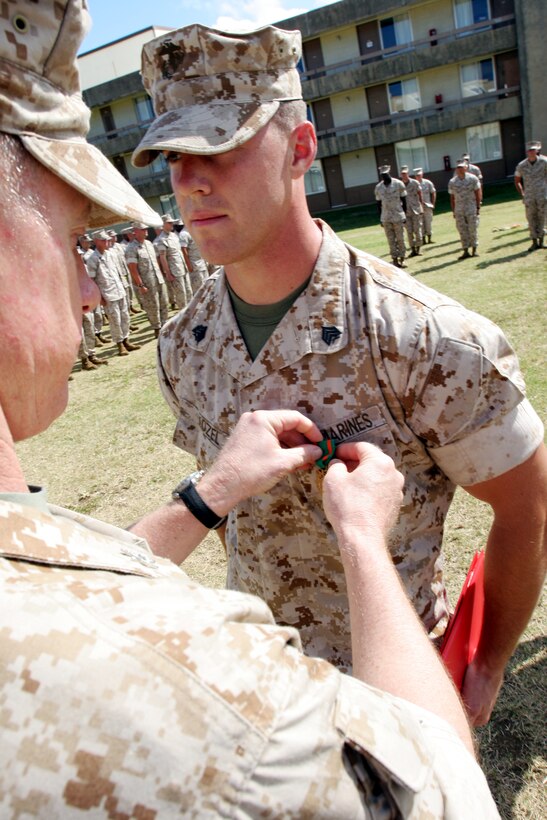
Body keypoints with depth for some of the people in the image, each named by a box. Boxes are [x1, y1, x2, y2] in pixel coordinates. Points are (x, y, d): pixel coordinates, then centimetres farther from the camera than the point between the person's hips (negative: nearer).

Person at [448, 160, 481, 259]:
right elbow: (452, 198, 7)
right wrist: (453, 211, 4)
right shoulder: (452, 182, 4)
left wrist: (478, 207, -5)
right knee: (462, 230, 0)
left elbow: (477, 193, 1)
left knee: (473, 229, -1)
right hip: (459, 209, 2)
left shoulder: (473, 178, 0)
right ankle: (466, 251, 4)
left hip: (471, 207, -2)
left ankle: (474, 249, 7)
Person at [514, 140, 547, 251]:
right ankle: (534, 242, 9)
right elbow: (517, 181, 13)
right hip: (529, 197, 1)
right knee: (531, 219, 2)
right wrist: (522, 194, 8)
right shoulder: (521, 166, 1)